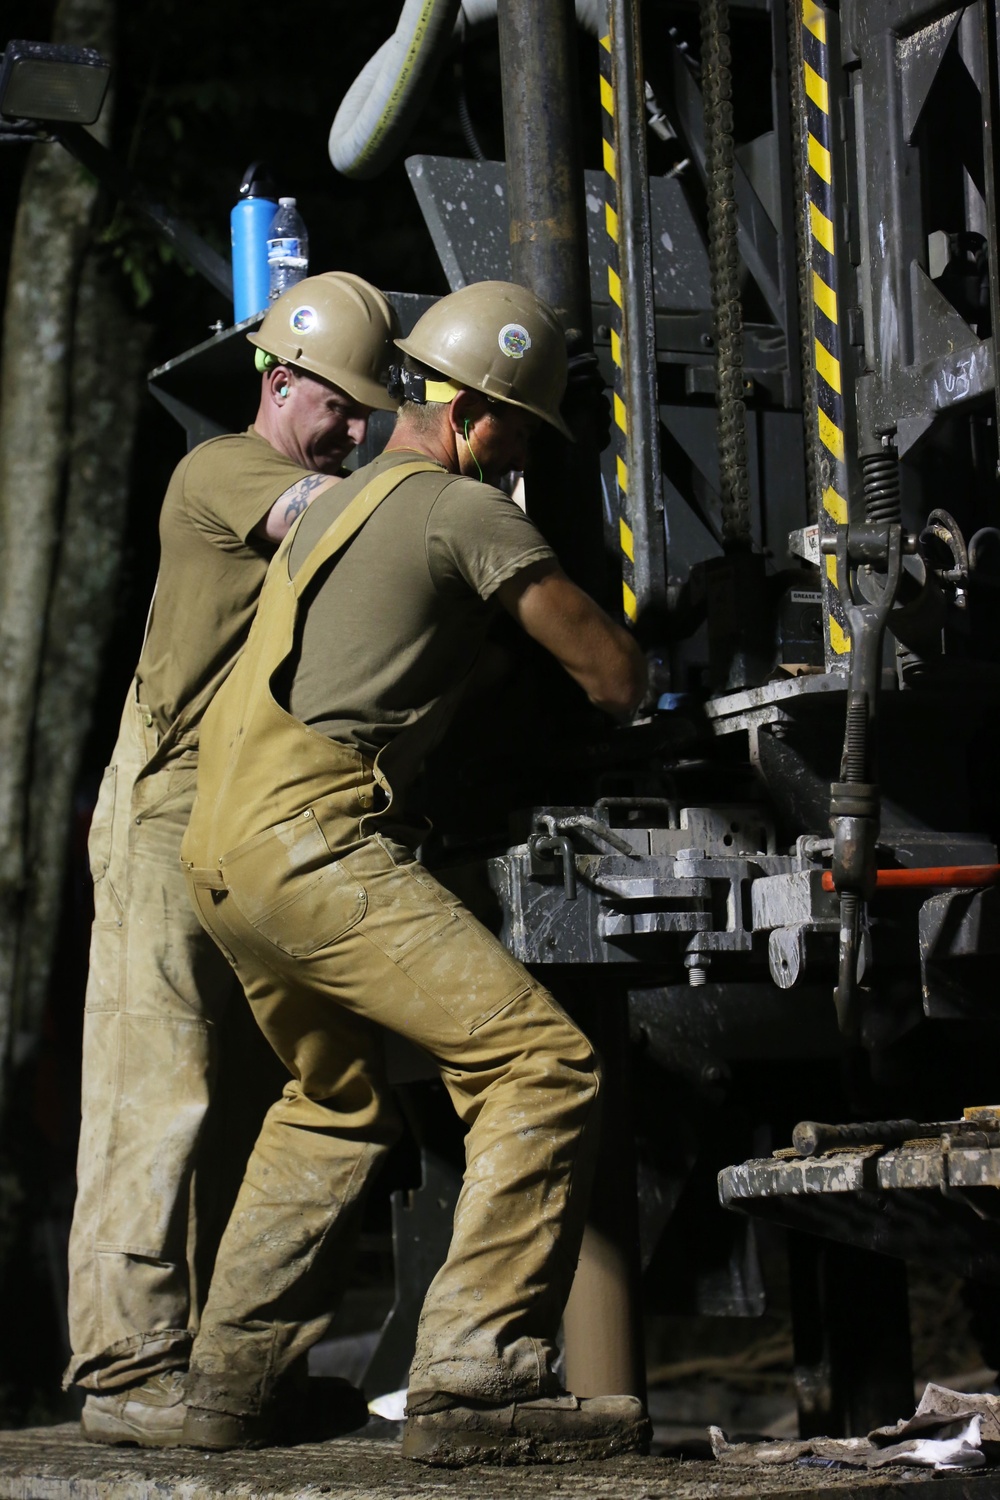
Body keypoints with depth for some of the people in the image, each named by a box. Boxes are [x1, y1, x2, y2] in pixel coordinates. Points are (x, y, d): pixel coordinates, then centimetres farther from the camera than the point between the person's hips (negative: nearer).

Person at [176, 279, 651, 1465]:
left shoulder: (331, 505, 27)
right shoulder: (465, 508, 0)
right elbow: (614, 672, -2)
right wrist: (615, 695, 23)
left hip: (221, 852, 10)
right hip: (315, 842, -10)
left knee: (334, 1103, 27)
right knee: (542, 1067, -13)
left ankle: (229, 1384, 27)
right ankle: (473, 1379, -20)